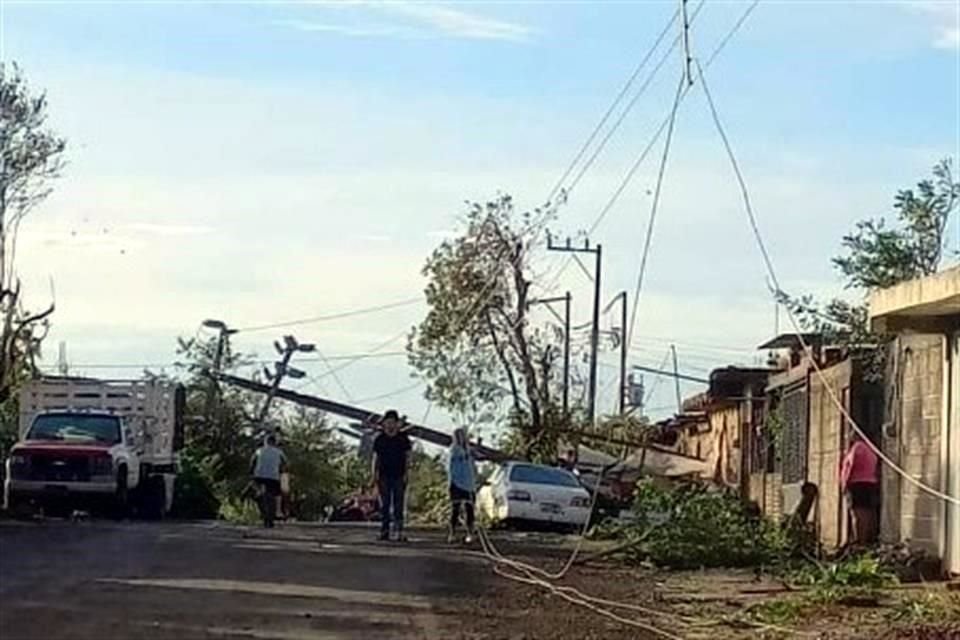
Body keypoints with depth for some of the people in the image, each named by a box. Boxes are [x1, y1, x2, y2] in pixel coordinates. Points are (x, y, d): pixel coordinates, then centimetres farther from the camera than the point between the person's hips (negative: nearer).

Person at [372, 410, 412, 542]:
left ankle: (400, 533, -8)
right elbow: (375, 458, 9)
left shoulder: (403, 438, 5)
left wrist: (406, 474, -3)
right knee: (384, 505, 1)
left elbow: (407, 457, 7)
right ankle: (384, 531, 3)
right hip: (384, 476, 1)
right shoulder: (379, 439, 7)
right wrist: (375, 476, 2)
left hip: (399, 476, -1)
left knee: (398, 505, -4)